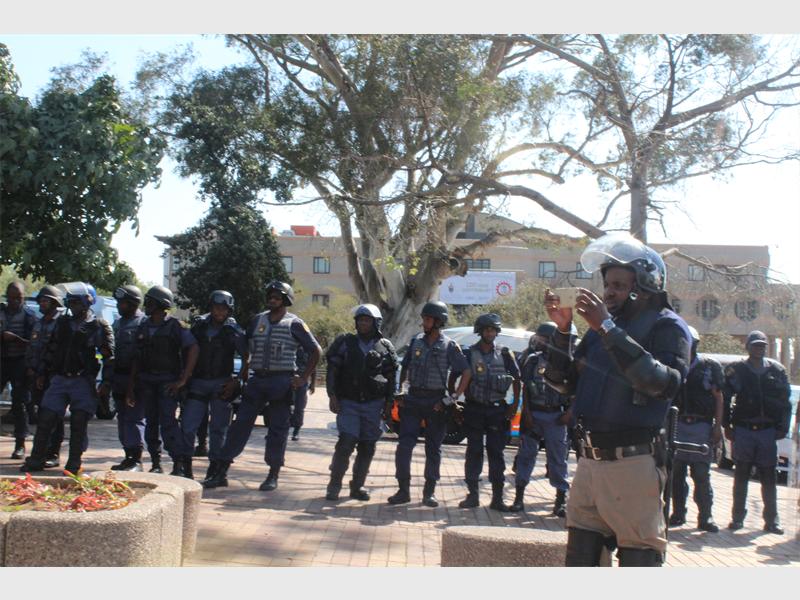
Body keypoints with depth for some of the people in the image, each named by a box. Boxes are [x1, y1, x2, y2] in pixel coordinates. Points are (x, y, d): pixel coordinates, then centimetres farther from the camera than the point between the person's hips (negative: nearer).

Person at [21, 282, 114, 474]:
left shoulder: (99, 327, -2)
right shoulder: (62, 323, 12)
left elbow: (108, 356, -3)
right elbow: (50, 349, 20)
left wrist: (106, 382, -9)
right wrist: (43, 374, 16)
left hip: (83, 381, -4)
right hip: (59, 379, 4)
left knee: (79, 422, -3)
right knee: (46, 419, 2)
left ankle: (74, 463, 6)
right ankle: (36, 459, 11)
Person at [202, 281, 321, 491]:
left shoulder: (294, 324, -1)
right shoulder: (257, 320, 11)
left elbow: (316, 351, 2)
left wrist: (303, 378, -3)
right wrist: (243, 372, 10)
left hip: (281, 382, -3)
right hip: (257, 380, 4)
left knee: (278, 429, 2)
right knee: (240, 424, 1)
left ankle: (273, 475, 13)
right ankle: (220, 472, 4)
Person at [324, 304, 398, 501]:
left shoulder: (385, 347, 7)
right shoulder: (345, 343, 4)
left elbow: (391, 376, 12)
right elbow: (332, 370, 3)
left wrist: (389, 402, 7)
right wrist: (333, 396, -6)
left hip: (373, 405, 2)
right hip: (349, 403, -2)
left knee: (367, 447, 5)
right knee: (346, 442, -13)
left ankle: (357, 486, 16)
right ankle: (334, 485, -2)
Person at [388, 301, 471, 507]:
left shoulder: (449, 346, -4)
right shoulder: (416, 341, 6)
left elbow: (466, 373, -6)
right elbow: (404, 368, 15)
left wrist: (453, 398, -10)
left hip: (436, 402, -2)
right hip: (413, 399, 2)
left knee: (433, 449, 6)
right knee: (404, 445, -5)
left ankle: (429, 492, 16)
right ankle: (403, 490, 5)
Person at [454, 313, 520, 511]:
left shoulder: (505, 354, 4)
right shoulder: (468, 354, 1)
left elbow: (516, 379, 10)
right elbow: (452, 378, 7)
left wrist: (515, 404, 3)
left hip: (497, 410, 0)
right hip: (474, 409, 0)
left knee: (496, 453, 2)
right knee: (474, 452, 5)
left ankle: (497, 498, 7)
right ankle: (472, 495, 13)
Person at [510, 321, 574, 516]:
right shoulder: (533, 360, 2)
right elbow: (525, 388, 2)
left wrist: (569, 413, -7)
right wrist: (527, 414, -5)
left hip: (556, 416, -1)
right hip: (533, 413, 1)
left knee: (558, 458, 3)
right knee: (526, 454, 5)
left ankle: (561, 500, 11)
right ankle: (519, 496, 12)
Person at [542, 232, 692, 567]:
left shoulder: (667, 327, -5)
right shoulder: (601, 326, 15)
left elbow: (660, 381, -24)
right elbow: (565, 383, 15)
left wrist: (608, 329, -26)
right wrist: (562, 330, 2)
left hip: (633, 463, -7)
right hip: (589, 461, 7)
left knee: (639, 561, -1)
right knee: (579, 559, 13)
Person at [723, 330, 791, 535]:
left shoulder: (777, 370, 6)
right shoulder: (736, 369, 0)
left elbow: (785, 401, 8)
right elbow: (725, 399, 2)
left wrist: (782, 428, 2)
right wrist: (727, 426, -3)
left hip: (768, 431, 1)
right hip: (743, 430, -1)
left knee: (769, 477, 5)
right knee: (741, 475, 6)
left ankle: (771, 520, 13)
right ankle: (737, 517, 14)